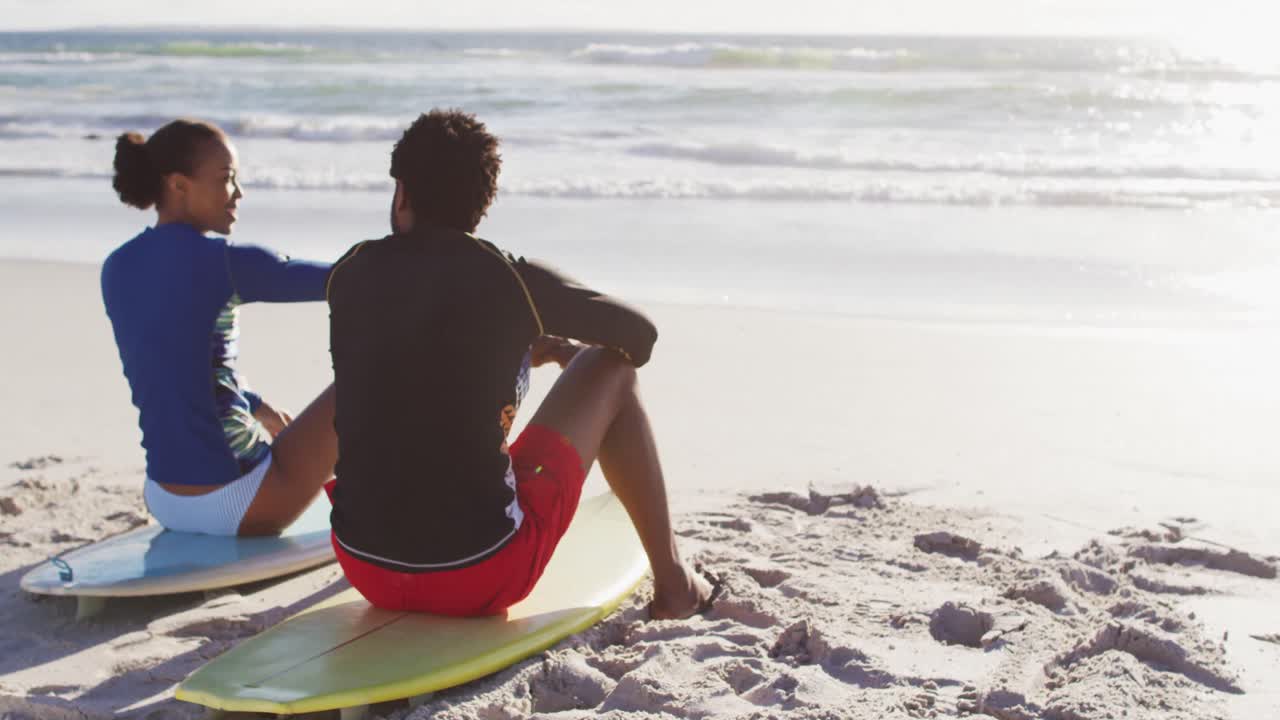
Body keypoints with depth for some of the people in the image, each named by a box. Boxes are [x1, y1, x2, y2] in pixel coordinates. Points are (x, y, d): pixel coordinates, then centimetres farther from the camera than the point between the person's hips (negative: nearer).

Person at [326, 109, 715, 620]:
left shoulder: (350, 274, 2)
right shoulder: (512, 279, -9)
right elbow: (641, 336, 5)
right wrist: (573, 353, 27)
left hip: (363, 572, 4)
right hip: (480, 580, -4)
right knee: (610, 373, 13)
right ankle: (672, 582, 23)